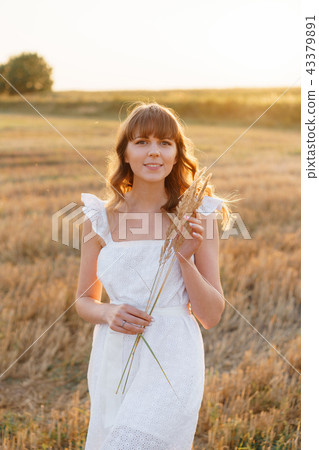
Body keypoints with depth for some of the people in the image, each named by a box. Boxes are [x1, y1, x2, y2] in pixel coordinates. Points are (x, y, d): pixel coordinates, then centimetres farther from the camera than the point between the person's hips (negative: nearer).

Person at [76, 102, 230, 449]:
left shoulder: (197, 217, -3)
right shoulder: (101, 218, 1)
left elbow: (211, 316, -2)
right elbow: (84, 300, 12)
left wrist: (186, 258, -16)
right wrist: (108, 313, -10)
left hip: (171, 361, -3)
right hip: (114, 363, 3)